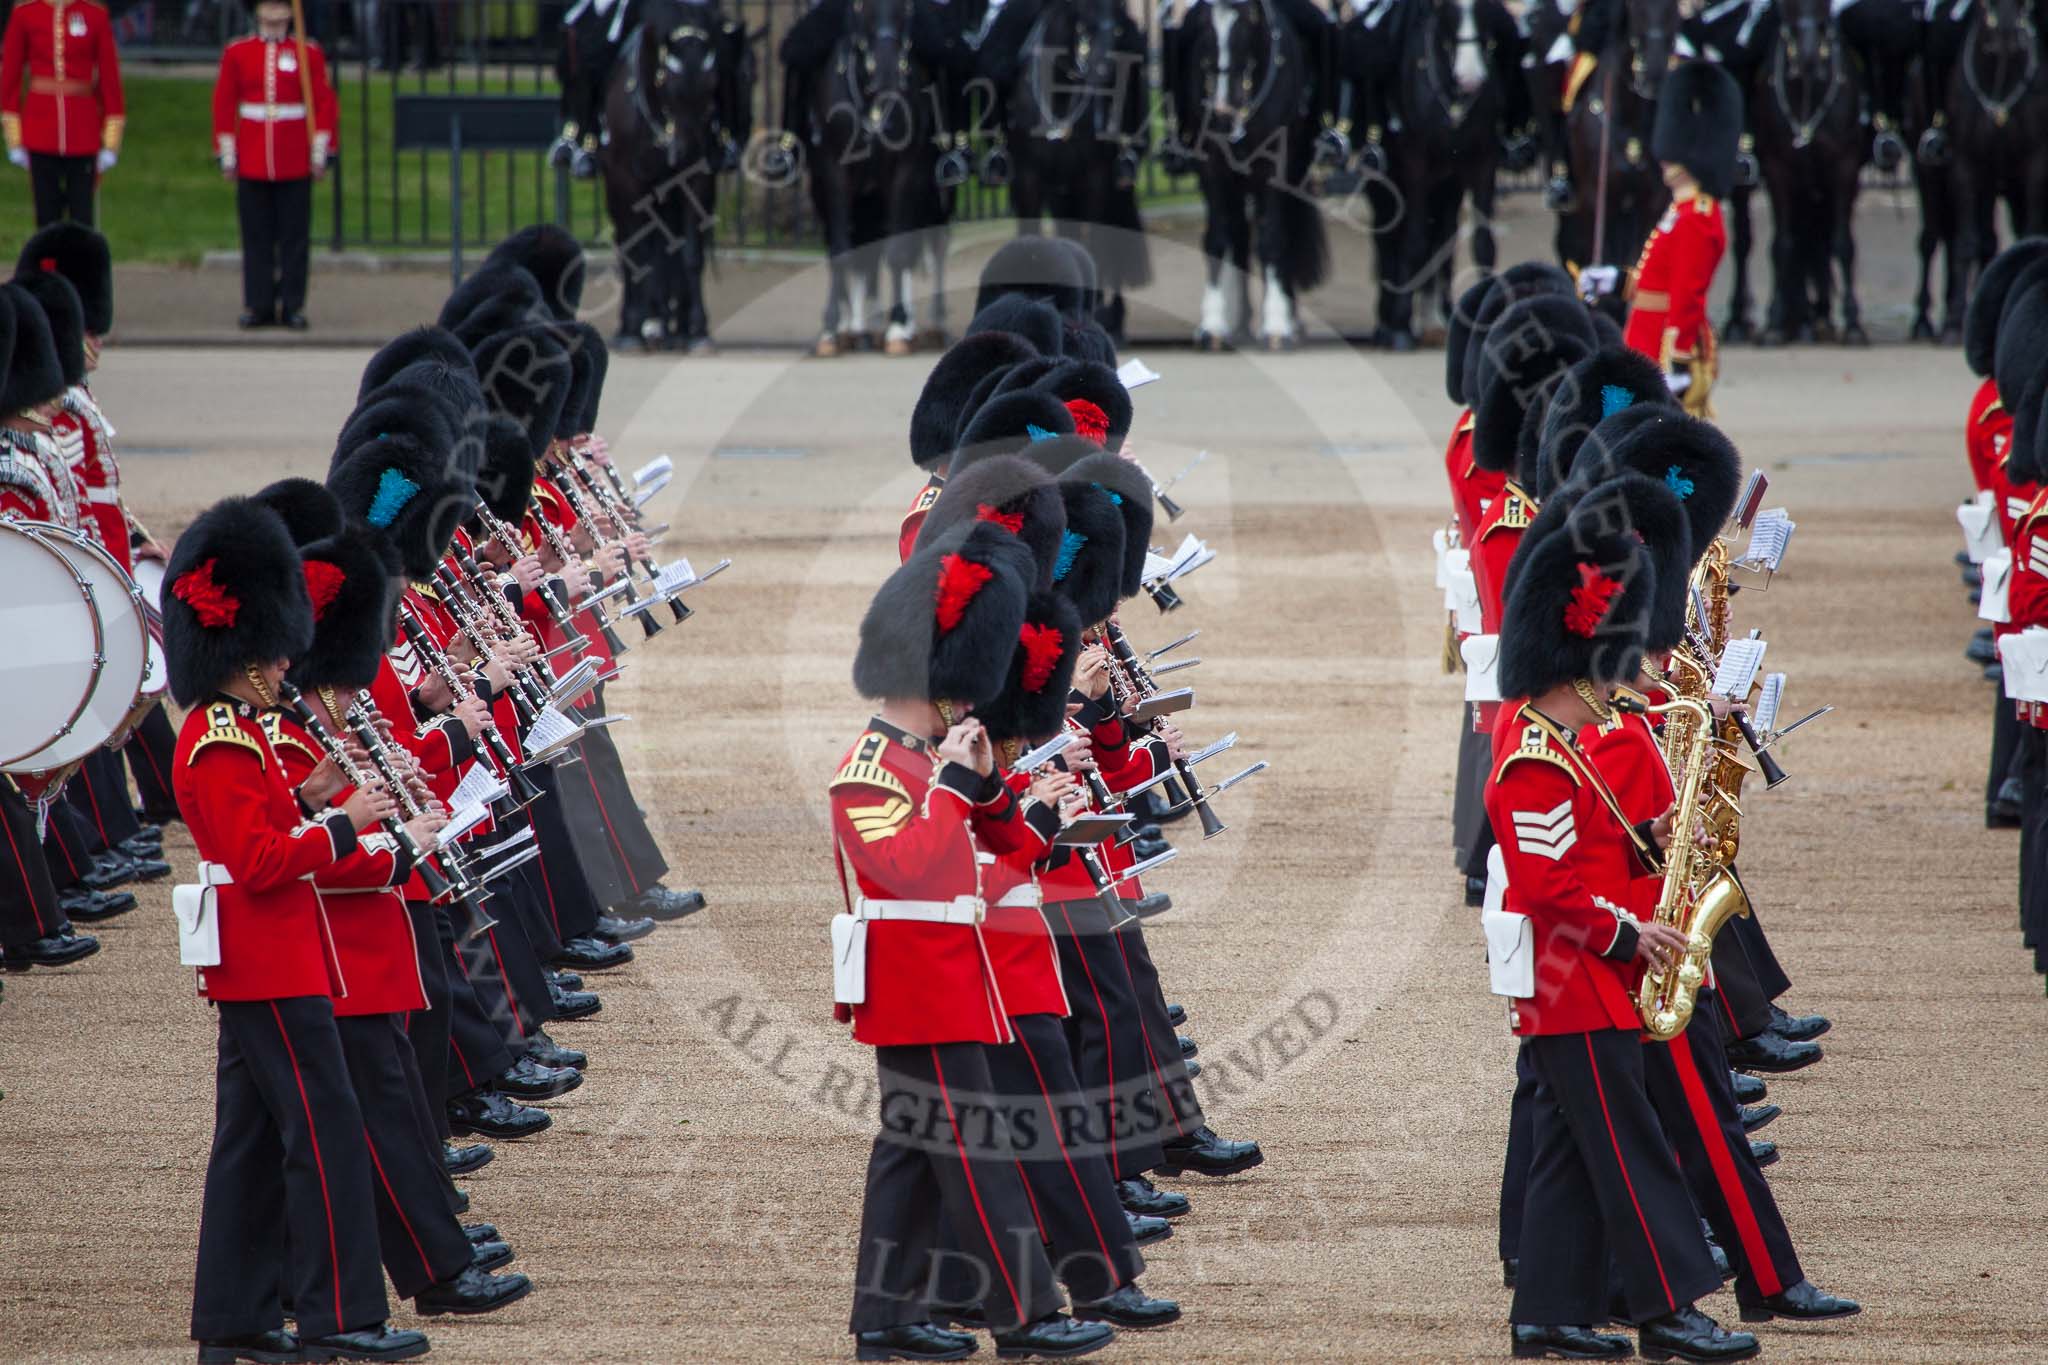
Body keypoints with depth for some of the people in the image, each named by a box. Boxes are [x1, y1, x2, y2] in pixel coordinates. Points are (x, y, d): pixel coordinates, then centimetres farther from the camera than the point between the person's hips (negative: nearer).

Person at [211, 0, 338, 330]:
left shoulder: (309, 53, 4)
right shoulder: (237, 53, 6)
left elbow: (325, 104, 4)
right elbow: (223, 105, 6)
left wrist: (320, 153, -2)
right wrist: (226, 155, 2)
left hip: (295, 163, -1)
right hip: (252, 163, 1)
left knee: (294, 237, 1)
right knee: (256, 238, 3)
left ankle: (293, 306, 5)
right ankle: (259, 306, 7)